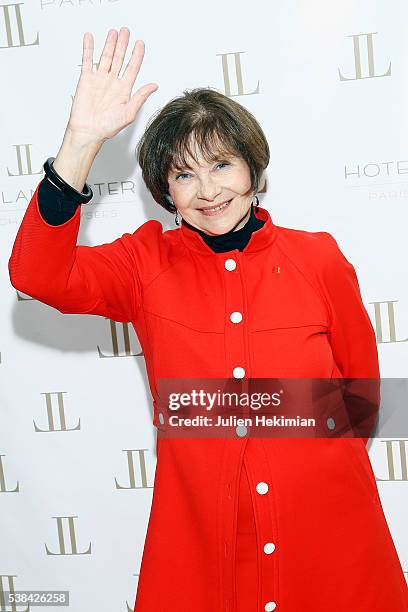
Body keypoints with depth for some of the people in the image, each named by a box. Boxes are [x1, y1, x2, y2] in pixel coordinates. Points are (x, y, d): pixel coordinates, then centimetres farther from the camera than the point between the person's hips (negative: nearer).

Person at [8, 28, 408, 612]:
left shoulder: (319, 259, -1)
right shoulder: (146, 263, -1)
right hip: (198, 539, 0)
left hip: (329, 534, 1)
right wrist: (83, 139, -24)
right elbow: (37, 274, -18)